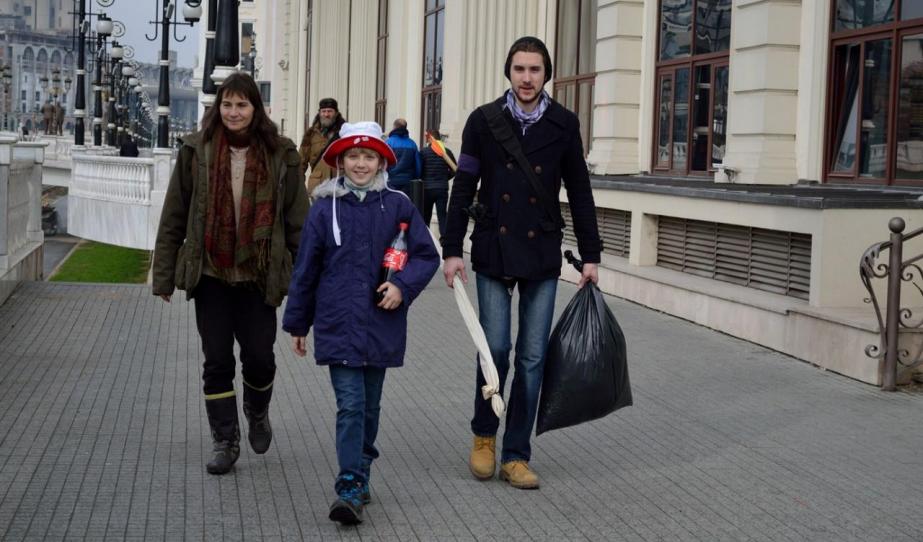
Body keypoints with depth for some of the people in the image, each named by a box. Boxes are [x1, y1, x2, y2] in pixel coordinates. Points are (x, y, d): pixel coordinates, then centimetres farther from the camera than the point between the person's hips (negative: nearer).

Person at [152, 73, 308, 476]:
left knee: (259, 357, 2)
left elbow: (297, 220, 2)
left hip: (258, 276, -1)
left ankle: (257, 413, 35)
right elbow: (173, 219, 3)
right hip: (211, 275, 1)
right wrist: (164, 276, 1)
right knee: (217, 362, 5)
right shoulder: (196, 151, -1)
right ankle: (225, 442, 19)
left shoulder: (280, 155, -1)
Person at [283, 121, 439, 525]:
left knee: (370, 405, 13)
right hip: (338, 325, -2)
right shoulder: (325, 209, -1)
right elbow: (305, 270, 6)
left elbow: (427, 255, 6)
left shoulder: (397, 206, 0)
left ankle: (360, 472, 31)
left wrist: (403, 286, -12)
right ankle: (351, 489, -7)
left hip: (381, 327, 2)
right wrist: (297, 324, 10)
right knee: (350, 406, -8)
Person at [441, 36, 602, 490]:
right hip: (493, 252, -1)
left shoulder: (563, 124, 2)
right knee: (495, 350, -5)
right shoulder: (484, 121, -1)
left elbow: (580, 192, 7)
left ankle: (516, 456, 13)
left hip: (542, 256, 1)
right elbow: (463, 188, 2)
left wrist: (590, 256, 6)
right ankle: (484, 436, 20)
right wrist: (452, 250, -3)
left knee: (532, 358, 2)